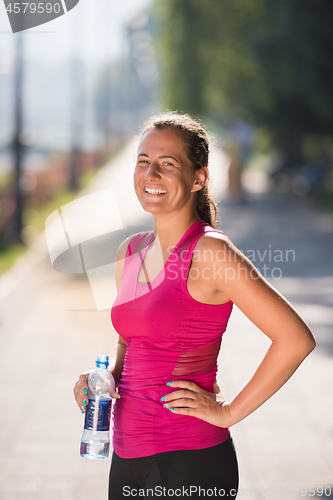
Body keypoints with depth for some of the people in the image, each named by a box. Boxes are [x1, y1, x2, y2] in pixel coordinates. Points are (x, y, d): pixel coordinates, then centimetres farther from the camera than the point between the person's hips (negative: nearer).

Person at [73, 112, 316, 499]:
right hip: (128, 459, 7)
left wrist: (230, 412, -12)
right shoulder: (129, 252, 8)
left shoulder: (210, 252, -13)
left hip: (189, 463, -7)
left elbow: (297, 339, -18)